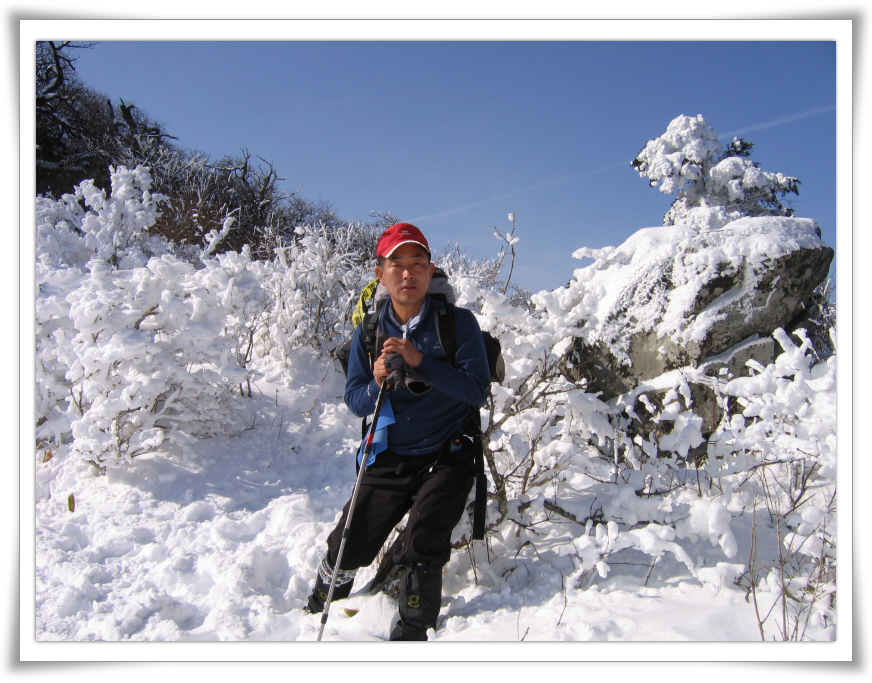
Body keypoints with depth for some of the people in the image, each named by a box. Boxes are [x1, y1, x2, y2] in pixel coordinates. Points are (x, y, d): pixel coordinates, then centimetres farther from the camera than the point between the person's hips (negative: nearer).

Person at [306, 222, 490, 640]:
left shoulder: (458, 323, -8)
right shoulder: (369, 332, 2)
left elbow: (477, 391, -16)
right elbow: (355, 401, 1)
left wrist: (422, 363, -28)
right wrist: (377, 385, -23)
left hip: (445, 457, -3)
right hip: (389, 460, 3)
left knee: (422, 549, -18)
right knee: (349, 547, 3)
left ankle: (412, 633, 5)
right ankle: (318, 613, 33)